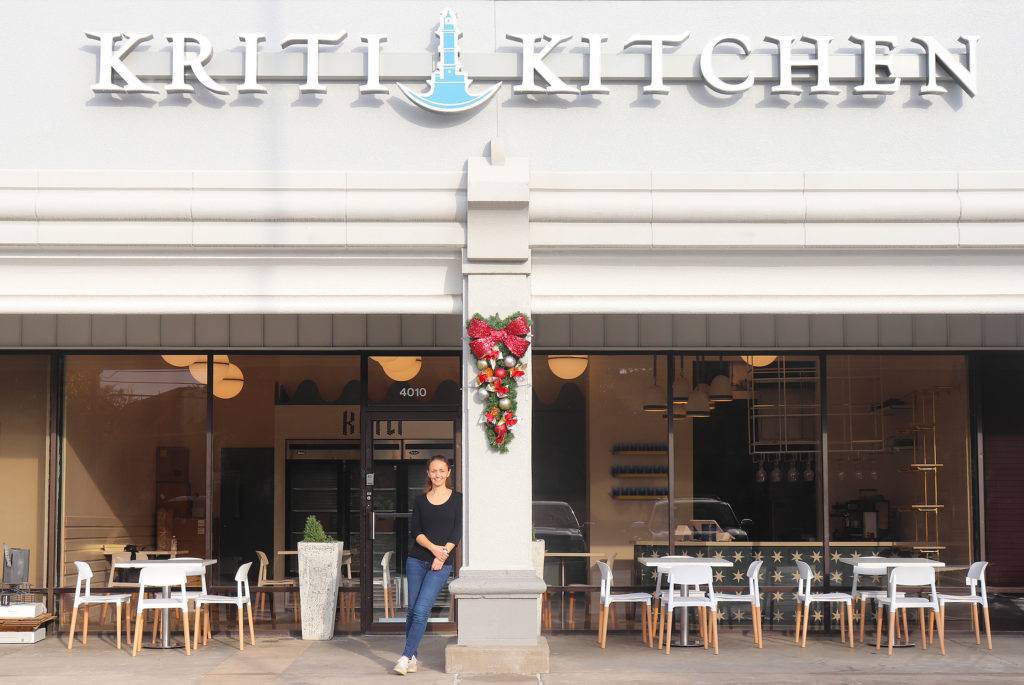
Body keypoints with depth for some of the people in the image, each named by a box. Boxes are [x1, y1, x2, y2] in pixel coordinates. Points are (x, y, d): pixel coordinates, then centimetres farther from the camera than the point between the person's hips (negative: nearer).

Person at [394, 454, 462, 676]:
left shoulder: (457, 499, 4)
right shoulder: (420, 500, 9)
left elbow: (457, 531, -1)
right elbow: (415, 531, 3)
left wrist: (443, 554, -12)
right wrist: (433, 547, -13)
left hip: (442, 563, -3)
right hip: (416, 560, 3)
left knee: (421, 611, -12)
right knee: (412, 609, 4)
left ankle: (406, 657, -11)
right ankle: (412, 658, 14)